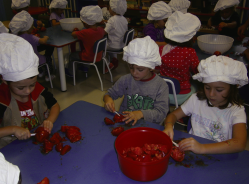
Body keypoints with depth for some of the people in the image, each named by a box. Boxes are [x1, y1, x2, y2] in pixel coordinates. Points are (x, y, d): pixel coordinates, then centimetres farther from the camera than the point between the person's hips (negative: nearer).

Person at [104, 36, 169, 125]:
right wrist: (107, 99, -8)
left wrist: (141, 113, -23)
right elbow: (110, 93, 17)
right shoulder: (126, 80, 5)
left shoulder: (161, 85, -4)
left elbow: (161, 113, -8)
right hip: (124, 121, 2)